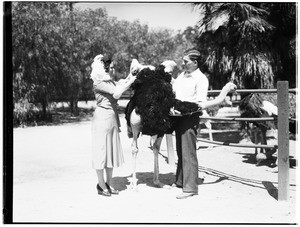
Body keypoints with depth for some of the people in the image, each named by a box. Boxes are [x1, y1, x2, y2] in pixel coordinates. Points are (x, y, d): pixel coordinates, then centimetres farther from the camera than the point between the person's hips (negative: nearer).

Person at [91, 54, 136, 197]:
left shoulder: (110, 81, 14)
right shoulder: (98, 82, -12)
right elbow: (116, 93, -21)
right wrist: (130, 82, -14)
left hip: (113, 118, 8)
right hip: (102, 117, -8)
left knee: (112, 150, 11)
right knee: (101, 150, -1)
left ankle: (109, 183, 21)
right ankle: (101, 185, 8)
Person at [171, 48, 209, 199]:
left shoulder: (201, 79, -9)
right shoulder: (182, 75, 14)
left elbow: (201, 103, -16)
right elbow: (172, 90, 19)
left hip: (191, 117, -8)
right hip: (179, 115, 8)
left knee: (188, 152, -6)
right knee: (180, 151, 14)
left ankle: (190, 188, -2)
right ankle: (180, 181, 25)